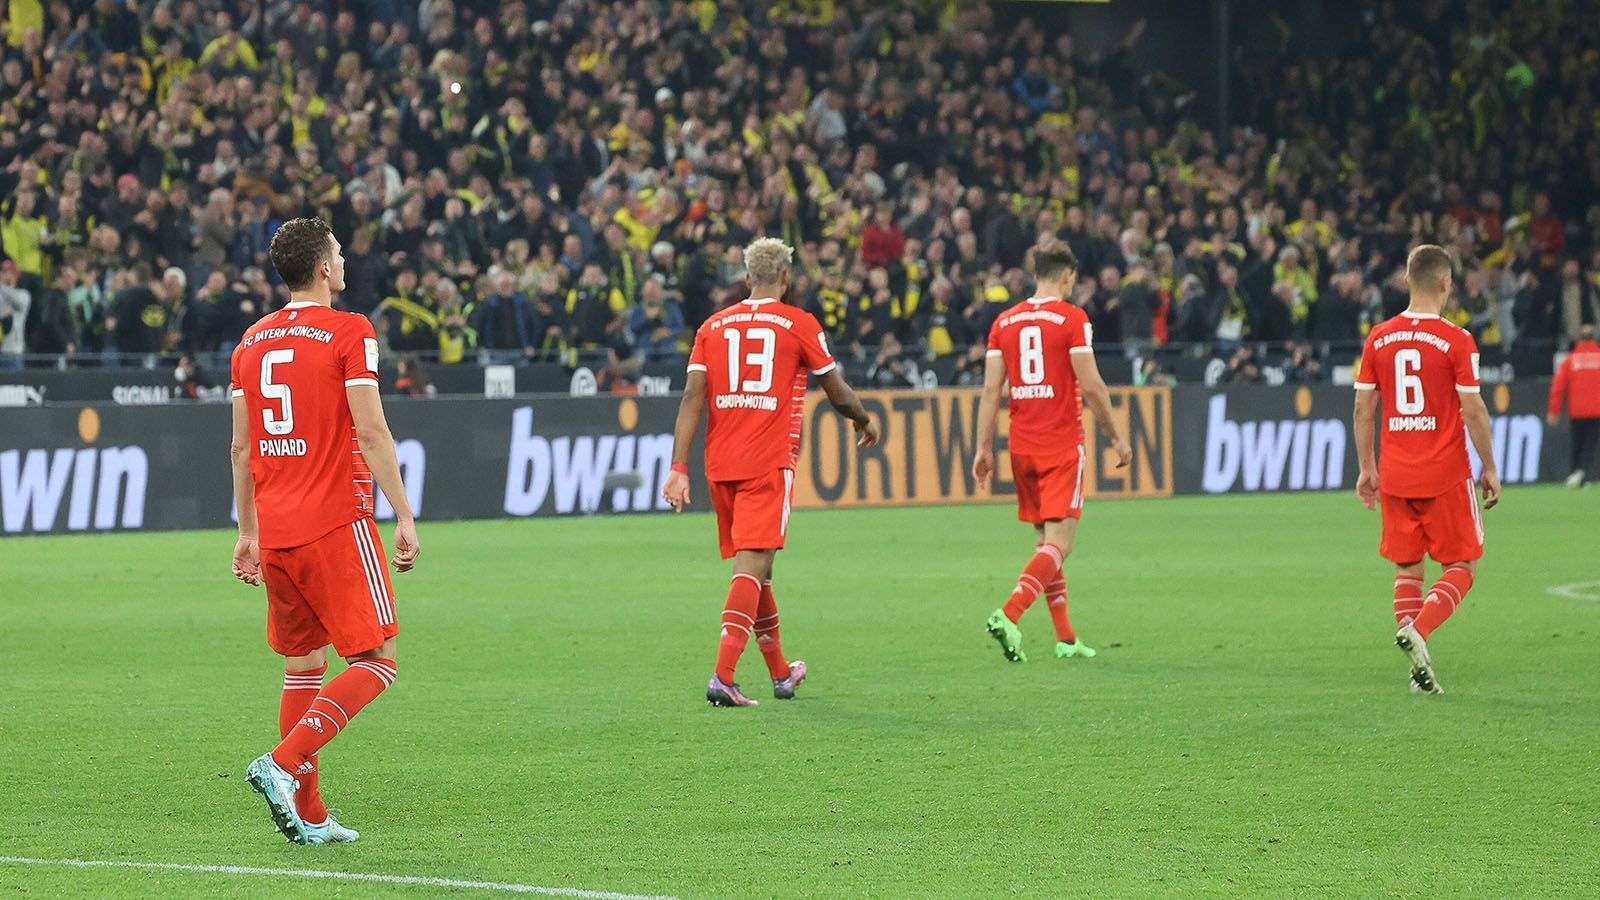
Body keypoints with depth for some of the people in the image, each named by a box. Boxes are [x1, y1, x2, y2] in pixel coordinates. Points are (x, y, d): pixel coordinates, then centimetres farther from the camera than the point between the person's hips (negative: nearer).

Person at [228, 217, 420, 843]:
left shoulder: (252, 342, 12)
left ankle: (308, 816, 10)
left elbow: (242, 447, 14)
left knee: (302, 667, 14)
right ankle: (284, 764, -18)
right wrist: (404, 517, -10)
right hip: (337, 522, -6)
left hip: (275, 530, 6)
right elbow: (371, 431, -13)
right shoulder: (349, 333, -6)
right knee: (375, 662, -1)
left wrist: (248, 532, 20)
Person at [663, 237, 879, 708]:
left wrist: (679, 466, -3)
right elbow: (837, 391, 9)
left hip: (721, 463, 5)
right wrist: (864, 421, 29)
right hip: (769, 461, -5)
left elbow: (693, 396, 0)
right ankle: (723, 676, -25)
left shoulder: (713, 327, 10)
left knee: (756, 565, 17)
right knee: (752, 566, -10)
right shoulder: (799, 324, 0)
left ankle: (781, 673, 31)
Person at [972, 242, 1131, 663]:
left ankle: (1066, 638, 15)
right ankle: (1008, 616, -27)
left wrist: (984, 447, 6)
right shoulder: (1072, 318, -7)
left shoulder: (1005, 321, 8)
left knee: (1044, 541, 13)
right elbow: (1091, 386, -10)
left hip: (1022, 446, 6)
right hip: (1062, 445, -6)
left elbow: (991, 389, 4)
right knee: (1059, 543, -8)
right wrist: (1116, 437, 0)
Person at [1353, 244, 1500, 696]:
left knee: (1407, 569, 13)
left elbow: (1363, 409, 6)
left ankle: (1419, 669, 6)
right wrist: (1490, 468, 1)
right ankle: (1418, 630, -17)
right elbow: (1472, 410, -10)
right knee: (1462, 566, 7)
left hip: (1394, 476, 4)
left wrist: (1366, 468, 14)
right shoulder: (1456, 340, -9)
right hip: (1445, 474, -4)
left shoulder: (1379, 338, 3)